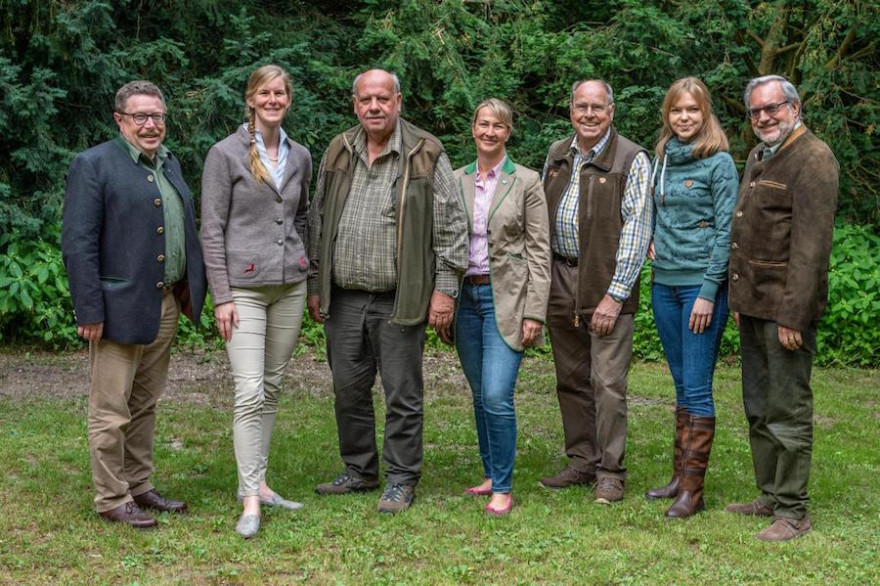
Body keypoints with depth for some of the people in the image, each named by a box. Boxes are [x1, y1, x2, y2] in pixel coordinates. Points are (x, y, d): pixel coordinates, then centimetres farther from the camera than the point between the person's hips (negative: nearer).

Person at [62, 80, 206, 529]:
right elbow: (77, 243, -13)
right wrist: (90, 311, -17)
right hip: (120, 307, -7)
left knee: (145, 406, 16)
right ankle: (111, 499, 10)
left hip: (166, 306, 7)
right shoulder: (93, 165, -8)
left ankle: (139, 486, 26)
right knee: (111, 410, 1)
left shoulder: (169, 164, 15)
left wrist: (191, 290, 12)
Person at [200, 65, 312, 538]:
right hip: (244, 286, -5)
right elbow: (212, 229, -7)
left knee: (272, 388, 10)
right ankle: (250, 501, -9)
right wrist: (221, 296, -11)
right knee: (250, 391, -11)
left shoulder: (299, 157, 10)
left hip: (289, 286, 5)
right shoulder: (226, 153, -5)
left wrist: (303, 271, 14)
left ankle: (257, 481, 21)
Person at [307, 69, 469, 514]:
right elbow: (318, 223, 16)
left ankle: (401, 481, 14)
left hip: (399, 301, -4)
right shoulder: (337, 154, 10)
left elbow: (452, 226, -3)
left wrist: (445, 288, -8)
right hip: (343, 299, 5)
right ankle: (360, 471, 28)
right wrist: (315, 285, 13)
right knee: (348, 391, 12)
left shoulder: (425, 156, -3)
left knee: (402, 395, 2)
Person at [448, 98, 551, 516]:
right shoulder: (456, 181, 10)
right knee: (480, 396, 11)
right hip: (466, 296, 4)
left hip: (506, 298, -4)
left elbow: (539, 251, -3)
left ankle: (503, 488, -2)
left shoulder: (526, 182, -1)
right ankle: (491, 474, 24)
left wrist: (534, 312, -10)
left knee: (497, 396, -12)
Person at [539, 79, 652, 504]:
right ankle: (581, 461, 23)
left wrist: (614, 295, -15)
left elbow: (636, 230, -10)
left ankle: (610, 473, 5)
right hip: (560, 280, 6)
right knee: (571, 379, 12)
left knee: (607, 382, -6)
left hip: (607, 283, -6)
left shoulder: (632, 160, -6)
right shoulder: (557, 155, 12)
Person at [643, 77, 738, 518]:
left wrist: (709, 292, -15)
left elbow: (725, 232, -11)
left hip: (702, 284, -6)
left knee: (697, 387, -5)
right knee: (682, 385, 12)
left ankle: (692, 489, -1)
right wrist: (652, 238, 4)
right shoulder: (662, 159, 11)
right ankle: (680, 477, 19)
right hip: (664, 282, 6)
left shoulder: (719, 163, -7)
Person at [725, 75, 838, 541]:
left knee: (788, 413, -3)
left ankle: (792, 512, 5)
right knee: (759, 410, 16)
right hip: (753, 306, 9)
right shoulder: (758, 156, 16)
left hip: (785, 309, -9)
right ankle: (770, 496, 27)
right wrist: (739, 299, 17)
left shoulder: (813, 159, -12)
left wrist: (794, 314, -22)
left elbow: (810, 244, -19)